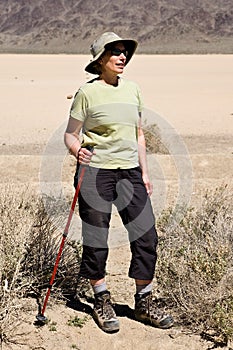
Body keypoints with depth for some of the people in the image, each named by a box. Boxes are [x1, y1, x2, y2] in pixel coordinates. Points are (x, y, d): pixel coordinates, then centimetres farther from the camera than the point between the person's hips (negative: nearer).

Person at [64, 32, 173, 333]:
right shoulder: (87, 92, -4)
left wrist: (144, 172, 14)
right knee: (96, 238, 3)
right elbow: (70, 135, -2)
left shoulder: (132, 89, 11)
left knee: (146, 235, 0)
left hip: (129, 171, 5)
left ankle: (144, 303, 16)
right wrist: (77, 151, -24)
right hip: (95, 170, -4)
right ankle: (102, 302, 22)